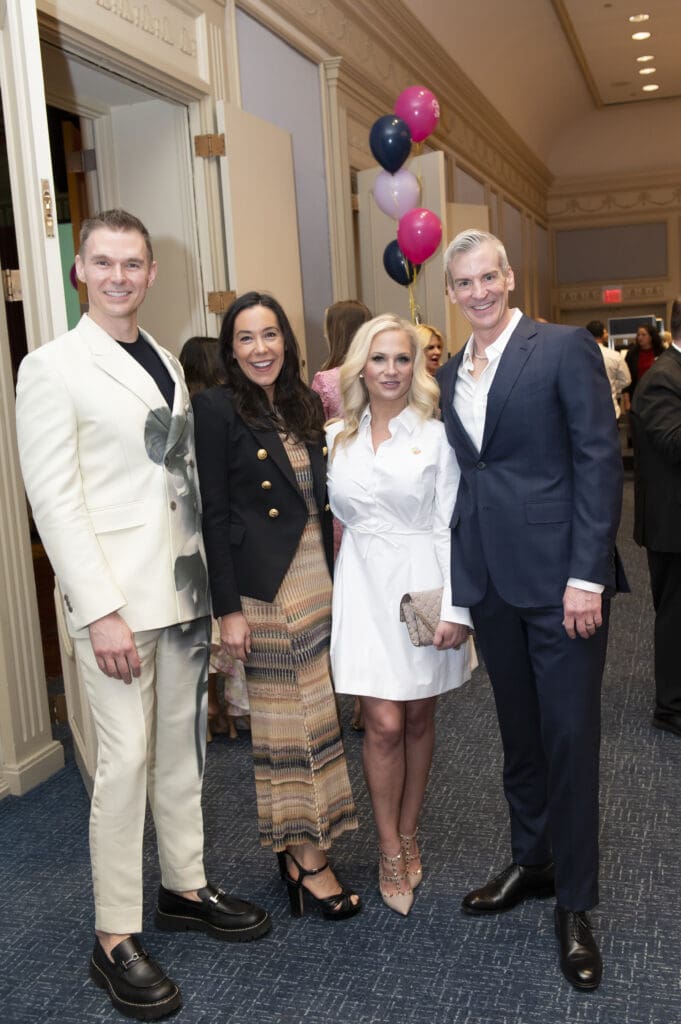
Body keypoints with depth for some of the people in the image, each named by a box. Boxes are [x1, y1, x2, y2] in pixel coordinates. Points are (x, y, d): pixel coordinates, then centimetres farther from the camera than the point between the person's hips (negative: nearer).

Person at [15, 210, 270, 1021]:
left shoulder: (166, 363, 13)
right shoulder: (53, 368, -7)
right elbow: (53, 501, -12)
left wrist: (212, 576, 10)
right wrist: (100, 611, -18)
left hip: (184, 584, 7)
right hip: (114, 594, -6)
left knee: (182, 745, 15)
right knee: (126, 759, -3)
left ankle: (184, 888, 32)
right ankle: (114, 940, 13)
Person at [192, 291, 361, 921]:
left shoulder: (304, 405, 11)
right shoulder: (216, 409, -8)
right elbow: (213, 514, -11)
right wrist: (228, 608, -14)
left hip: (318, 578, 6)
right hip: (266, 585, -6)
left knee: (314, 712, 11)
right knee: (287, 718, 2)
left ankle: (294, 845, 27)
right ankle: (309, 859, 15)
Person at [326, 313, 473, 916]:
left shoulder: (435, 435, -3)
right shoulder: (336, 439, 6)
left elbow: (450, 526, -6)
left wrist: (454, 609, -11)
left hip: (422, 585, -1)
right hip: (364, 587, 1)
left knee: (419, 718, 11)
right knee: (384, 724, -3)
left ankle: (408, 834, 29)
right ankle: (391, 852, 15)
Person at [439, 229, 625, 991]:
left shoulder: (564, 348, -5)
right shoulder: (450, 373, 12)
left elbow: (599, 460, -10)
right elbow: (461, 474, 12)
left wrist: (588, 574, -16)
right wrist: (454, 575, 4)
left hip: (559, 573, -5)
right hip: (489, 577, 5)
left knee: (569, 735, 2)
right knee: (518, 729, 17)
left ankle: (573, 902, 19)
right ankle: (530, 860, 35)